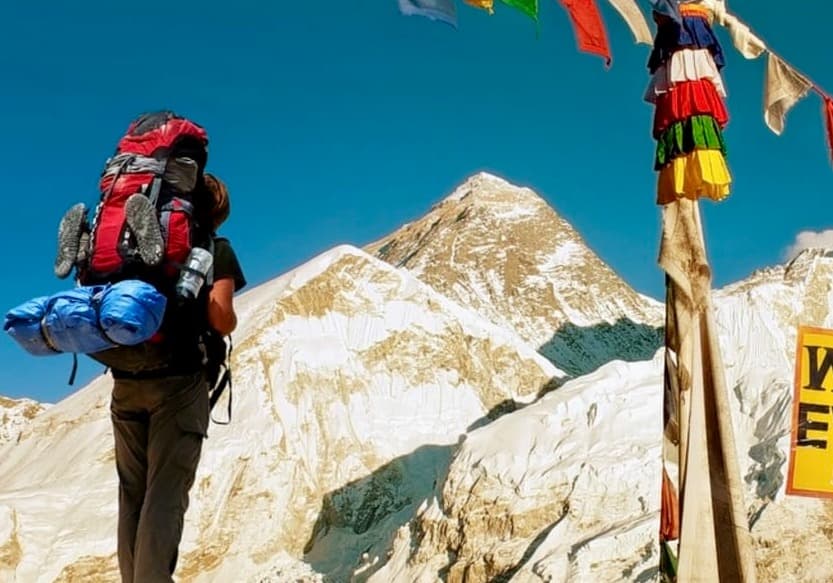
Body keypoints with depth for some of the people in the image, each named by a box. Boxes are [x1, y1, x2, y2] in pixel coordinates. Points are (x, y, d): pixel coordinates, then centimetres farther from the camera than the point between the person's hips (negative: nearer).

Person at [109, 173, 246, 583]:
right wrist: (230, 325, 10)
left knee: (132, 492, 12)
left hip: (125, 380, 5)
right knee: (166, 494, -4)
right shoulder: (216, 249, 2)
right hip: (179, 380, -5)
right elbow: (219, 319, -11)